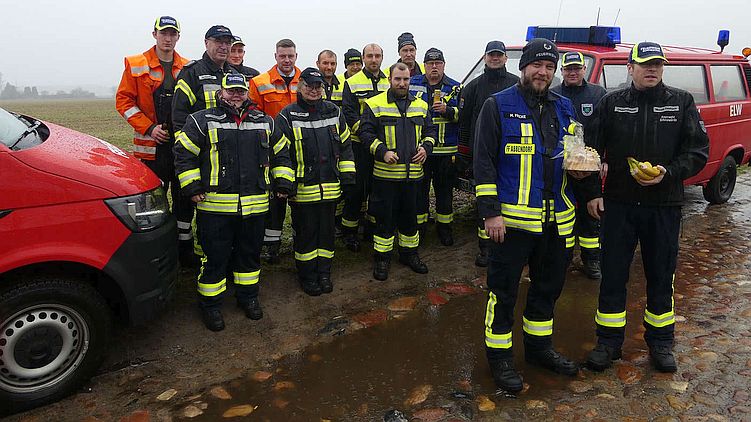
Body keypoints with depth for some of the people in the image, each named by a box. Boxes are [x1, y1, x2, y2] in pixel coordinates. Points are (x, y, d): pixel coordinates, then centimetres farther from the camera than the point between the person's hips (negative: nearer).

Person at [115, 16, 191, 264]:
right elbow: (123, 100, 0)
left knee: (184, 196, 8)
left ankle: (184, 247, 20)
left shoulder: (187, 68, 10)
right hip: (152, 145, -2)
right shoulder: (136, 65, 3)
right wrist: (149, 127, -10)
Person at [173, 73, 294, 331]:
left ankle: (248, 297, 34)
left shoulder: (264, 123, 12)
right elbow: (183, 153, 0)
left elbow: (281, 152, 20)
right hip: (215, 206, -3)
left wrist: (283, 182, 12)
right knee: (215, 257, 4)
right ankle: (210, 305, 21)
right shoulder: (202, 121, 1)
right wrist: (192, 187, -6)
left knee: (250, 253, 15)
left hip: (254, 205, 4)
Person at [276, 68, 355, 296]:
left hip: (330, 186, 4)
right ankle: (307, 275, 21)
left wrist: (347, 176, 8)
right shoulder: (288, 116, -3)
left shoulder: (334, 112, 10)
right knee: (305, 232, 6)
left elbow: (345, 146, 13)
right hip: (302, 188, -4)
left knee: (326, 230, 13)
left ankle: (324, 273, 28)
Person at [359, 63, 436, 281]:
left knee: (410, 215, 14)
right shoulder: (375, 104, -1)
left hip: (413, 173, 4)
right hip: (385, 173, -4)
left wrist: (426, 147, 0)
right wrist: (382, 152, -16)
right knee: (384, 216, 3)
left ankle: (409, 253, 30)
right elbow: (365, 132, -4)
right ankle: (382, 257, 16)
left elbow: (430, 130, 19)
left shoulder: (421, 106, 12)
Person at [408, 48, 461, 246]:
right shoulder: (413, 84, 7)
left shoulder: (455, 88, 7)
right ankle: (419, 225, 18)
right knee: (419, 188, 6)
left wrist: (447, 110, -16)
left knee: (445, 189, 9)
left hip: (446, 149, 0)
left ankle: (444, 226, 21)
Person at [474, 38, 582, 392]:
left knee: (549, 286, 18)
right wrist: (490, 212, -15)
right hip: (513, 217, -6)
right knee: (503, 289, 3)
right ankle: (499, 356, 19)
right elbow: (483, 161, -9)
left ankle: (539, 346, 37)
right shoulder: (498, 106, -4)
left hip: (557, 218, 6)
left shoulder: (563, 108, 13)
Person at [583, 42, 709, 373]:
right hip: (618, 203, 0)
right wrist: (593, 193, -4)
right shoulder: (611, 103, 3)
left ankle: (660, 341, 28)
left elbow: (698, 150, 2)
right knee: (613, 275, 4)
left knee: (661, 276, 11)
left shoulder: (682, 102, 4)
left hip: (664, 206, 1)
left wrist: (669, 172, -16)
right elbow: (592, 150, 4)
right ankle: (609, 341, 18)